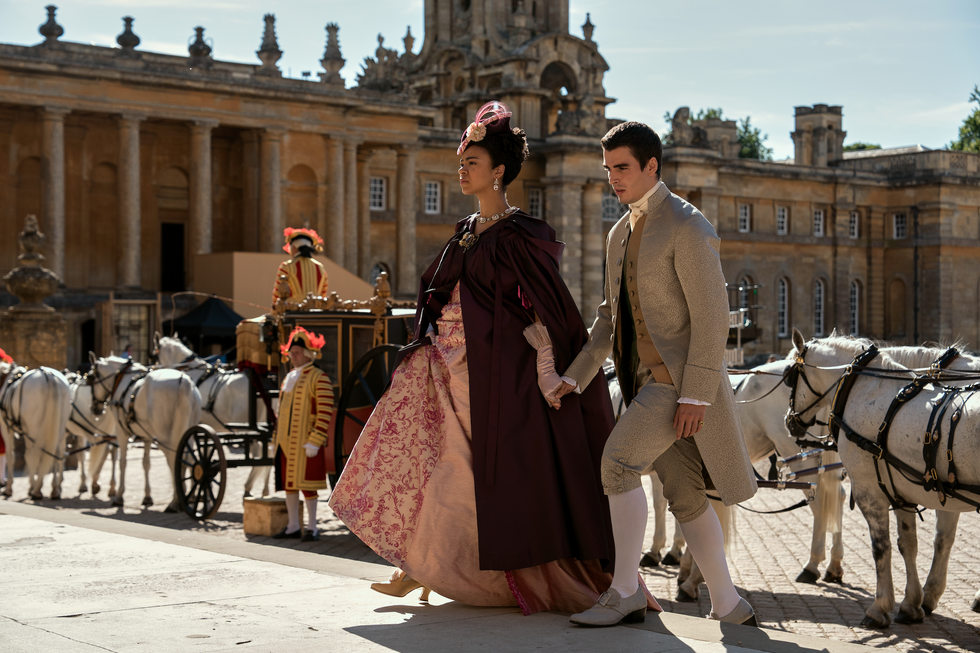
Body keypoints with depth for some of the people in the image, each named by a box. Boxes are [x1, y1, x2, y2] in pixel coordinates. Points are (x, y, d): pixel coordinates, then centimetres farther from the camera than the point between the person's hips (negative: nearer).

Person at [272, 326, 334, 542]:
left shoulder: (319, 378, -8)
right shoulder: (288, 378, 16)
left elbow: (325, 413, -14)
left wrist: (314, 442, -19)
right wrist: (276, 440, 17)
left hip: (305, 442, -7)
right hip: (286, 442, 7)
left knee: (306, 483, -3)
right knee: (288, 483, 10)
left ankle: (312, 528, 6)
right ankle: (293, 526, 18)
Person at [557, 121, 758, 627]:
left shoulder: (687, 228, -12)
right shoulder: (620, 233, 15)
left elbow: (712, 315, -16)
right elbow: (610, 315, 20)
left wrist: (695, 395, -21)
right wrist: (574, 377, 11)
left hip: (679, 377, -8)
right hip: (644, 379, 8)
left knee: (618, 461, -19)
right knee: (683, 496, 8)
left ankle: (624, 590, -10)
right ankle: (727, 603, 16)